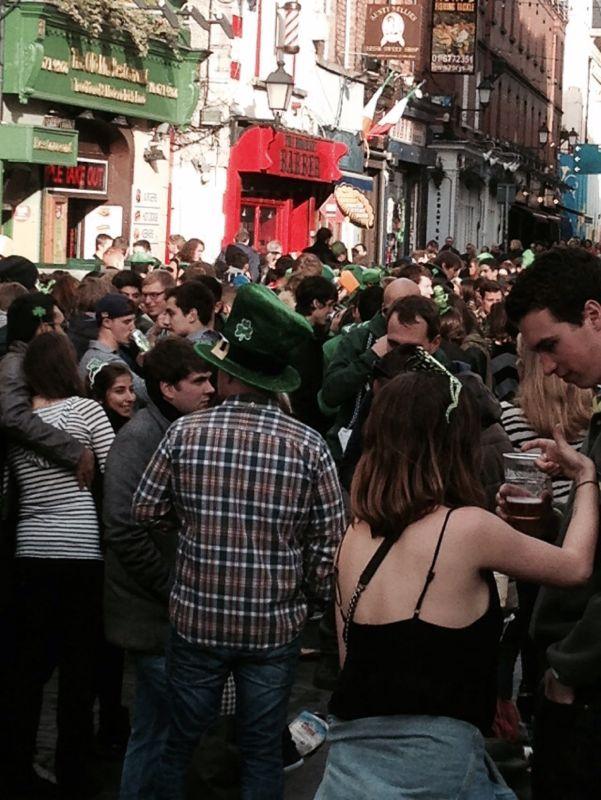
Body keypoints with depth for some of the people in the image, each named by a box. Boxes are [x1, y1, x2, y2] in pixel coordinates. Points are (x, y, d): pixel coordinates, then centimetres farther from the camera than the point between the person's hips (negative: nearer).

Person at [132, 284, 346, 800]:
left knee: (180, 742, 19)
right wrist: (312, 595, 9)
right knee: (264, 751, 14)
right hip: (276, 624, 0)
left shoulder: (185, 434, -13)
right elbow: (329, 543, -8)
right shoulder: (309, 446, -14)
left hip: (197, 617, 0)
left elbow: (145, 511, -1)